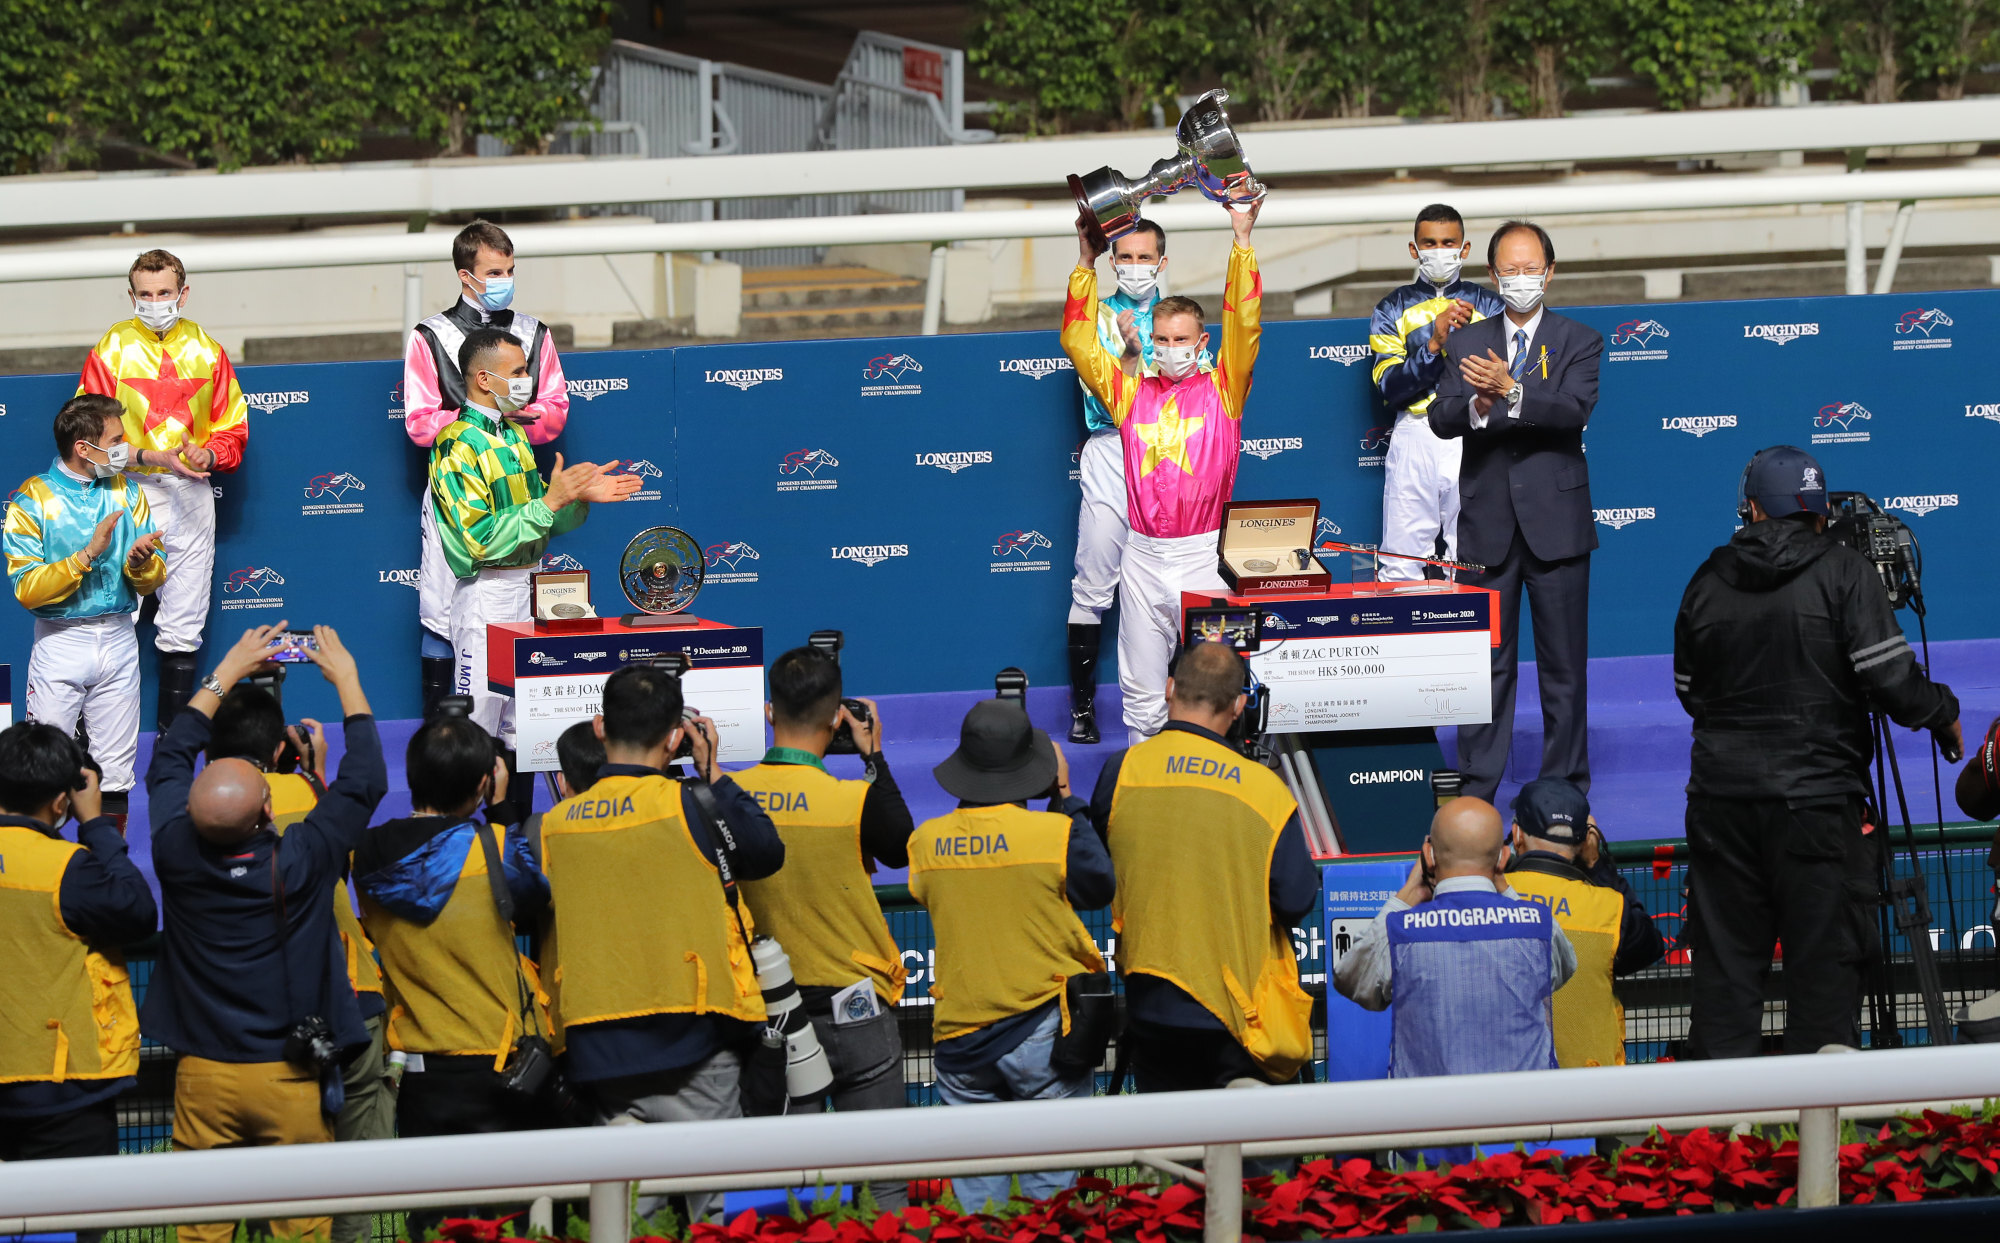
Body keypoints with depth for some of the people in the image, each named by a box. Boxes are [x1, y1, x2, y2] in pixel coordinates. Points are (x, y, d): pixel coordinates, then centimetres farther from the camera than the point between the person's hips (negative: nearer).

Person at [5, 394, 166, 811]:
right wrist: (88, 554, -21)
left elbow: (152, 582, 7)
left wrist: (140, 562, -16)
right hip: (60, 643, -4)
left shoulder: (126, 492, 7)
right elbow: (26, 589, -14)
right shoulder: (32, 501, -6)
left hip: (119, 640, 4)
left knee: (115, 768, 7)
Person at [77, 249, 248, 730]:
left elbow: (232, 427, 12)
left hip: (190, 496, 3)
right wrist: (150, 457, -19)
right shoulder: (112, 348, -1)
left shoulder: (206, 350, 8)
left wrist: (207, 455, -10)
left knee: (182, 626, 7)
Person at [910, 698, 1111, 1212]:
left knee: (974, 1198, 9)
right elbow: (1099, 887, 6)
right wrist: (1066, 799, 12)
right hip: (1043, 1032, -3)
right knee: (1052, 1187, 4)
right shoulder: (1055, 833, -12)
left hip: (959, 1035, 3)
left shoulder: (926, 841, -2)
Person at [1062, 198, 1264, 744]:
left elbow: (1244, 328, -3)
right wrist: (1086, 262, 9)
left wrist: (1242, 241, -7)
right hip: (1143, 555, 2)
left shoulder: (1220, 391, 5)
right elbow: (1079, 343, 12)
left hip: (1202, 554, -2)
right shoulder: (1132, 395, 11)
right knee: (1142, 688, 5)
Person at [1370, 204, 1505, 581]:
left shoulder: (1489, 306, 12)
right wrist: (1435, 341, -13)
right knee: (1401, 566, -5)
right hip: (1415, 436, 0)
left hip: (1474, 438, 0)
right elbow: (1390, 387, -2)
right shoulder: (1393, 309, 11)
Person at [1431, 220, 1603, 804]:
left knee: (1564, 663, 4)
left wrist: (1510, 391, -31)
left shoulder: (1579, 342, 2)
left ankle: (1564, 785, 11)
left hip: (1555, 520, -2)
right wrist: (1476, 406, -25)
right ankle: (1477, 786, 9)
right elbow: (1440, 420, -3)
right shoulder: (1468, 342, 9)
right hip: (1487, 524, 2)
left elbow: (1575, 410, -16)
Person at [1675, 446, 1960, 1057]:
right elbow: (1891, 681, -13)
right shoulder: (1843, 572, -6)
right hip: (1816, 797, -3)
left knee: (1724, 960, 8)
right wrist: (1943, 713, 6)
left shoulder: (1707, 583, 6)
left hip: (1722, 795, 3)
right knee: (1824, 960, 1)